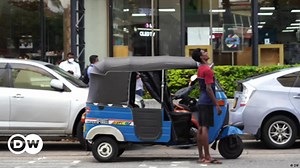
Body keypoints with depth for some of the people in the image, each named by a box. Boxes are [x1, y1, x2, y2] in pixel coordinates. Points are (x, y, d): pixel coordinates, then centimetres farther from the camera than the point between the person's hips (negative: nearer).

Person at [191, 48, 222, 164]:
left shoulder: (200, 69, 15)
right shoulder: (207, 70, -15)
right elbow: (208, 88, -20)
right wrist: (217, 105, -18)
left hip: (201, 102, 10)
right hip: (207, 102, -10)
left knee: (200, 128, 8)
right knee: (205, 128, -10)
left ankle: (201, 156, 12)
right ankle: (207, 157, -11)